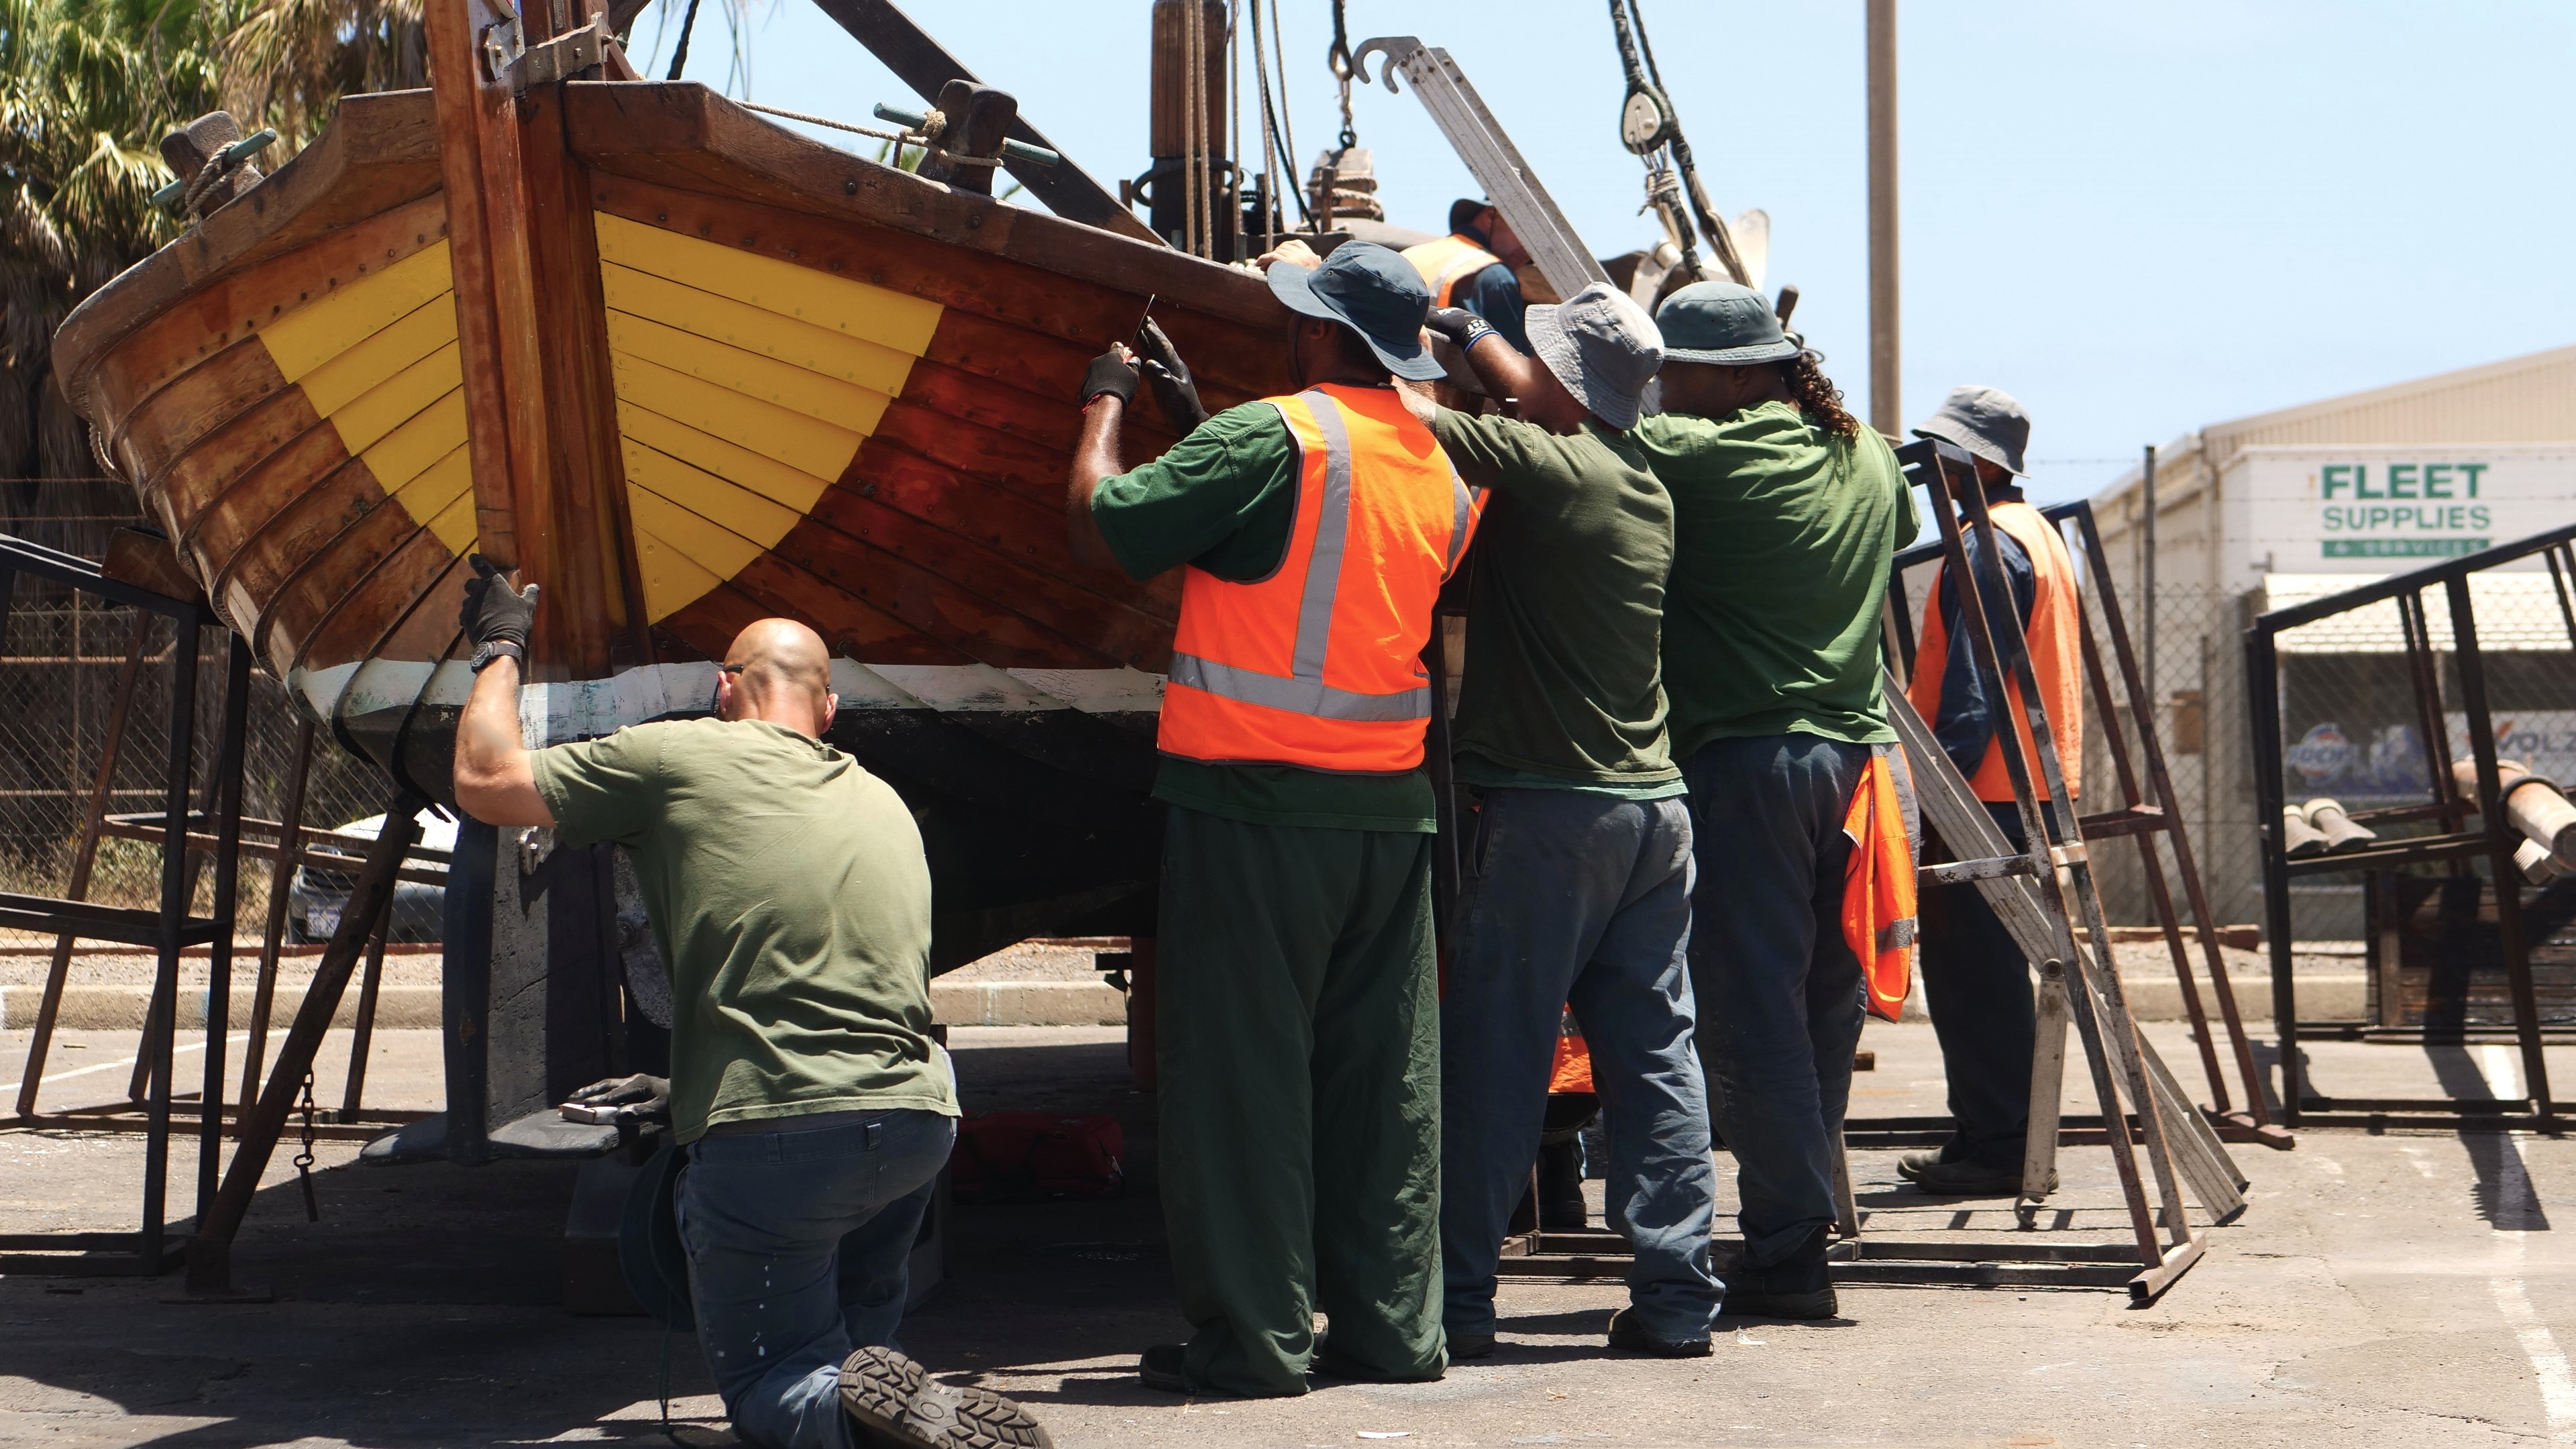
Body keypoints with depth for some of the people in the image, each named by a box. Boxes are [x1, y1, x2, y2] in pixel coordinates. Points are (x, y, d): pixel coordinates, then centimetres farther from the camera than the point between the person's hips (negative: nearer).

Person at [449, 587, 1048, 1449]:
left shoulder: (678, 758, 1)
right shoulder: (886, 804, 20)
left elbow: (483, 782, 7)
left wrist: (499, 648, 24)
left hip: (771, 1131, -6)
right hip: (919, 1122, 6)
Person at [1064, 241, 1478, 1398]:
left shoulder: (1273, 437, -12)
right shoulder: (1440, 468, 11)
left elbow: (1102, 526, -11)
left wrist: (1104, 406, 7)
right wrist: (1192, 416, 29)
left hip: (1256, 802, -7)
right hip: (1391, 806, 7)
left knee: (1242, 1067, 0)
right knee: (1384, 1074, 10)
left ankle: (1254, 1335, 2)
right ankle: (1393, 1327, 15)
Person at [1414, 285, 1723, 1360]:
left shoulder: (1540, 463, -10)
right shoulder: (1643, 486, 13)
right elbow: (1548, 412, 30)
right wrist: (1469, 331, 39)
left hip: (1552, 808, -7)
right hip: (1654, 804, 7)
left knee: (1494, 1058, -1)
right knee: (1654, 1057, 7)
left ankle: (1455, 1300, 3)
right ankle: (1675, 1299, 7)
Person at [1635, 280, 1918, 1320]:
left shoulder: (1704, 457, -10)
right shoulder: (1867, 456, 12)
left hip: (1742, 762, -7)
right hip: (1851, 752, 7)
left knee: (1748, 1009, -3)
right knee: (1821, 1004, 12)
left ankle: (1787, 1250, -2)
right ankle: (1801, 1237, 18)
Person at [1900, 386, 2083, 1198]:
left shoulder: (1988, 546, -13)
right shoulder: (2036, 534, 20)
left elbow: (1971, 688, -19)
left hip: (1987, 795, -10)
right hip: (2032, 792, 11)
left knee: (1972, 974, -7)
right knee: (1987, 973, 13)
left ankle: (1995, 1148, -5)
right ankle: (1992, 1138, 18)